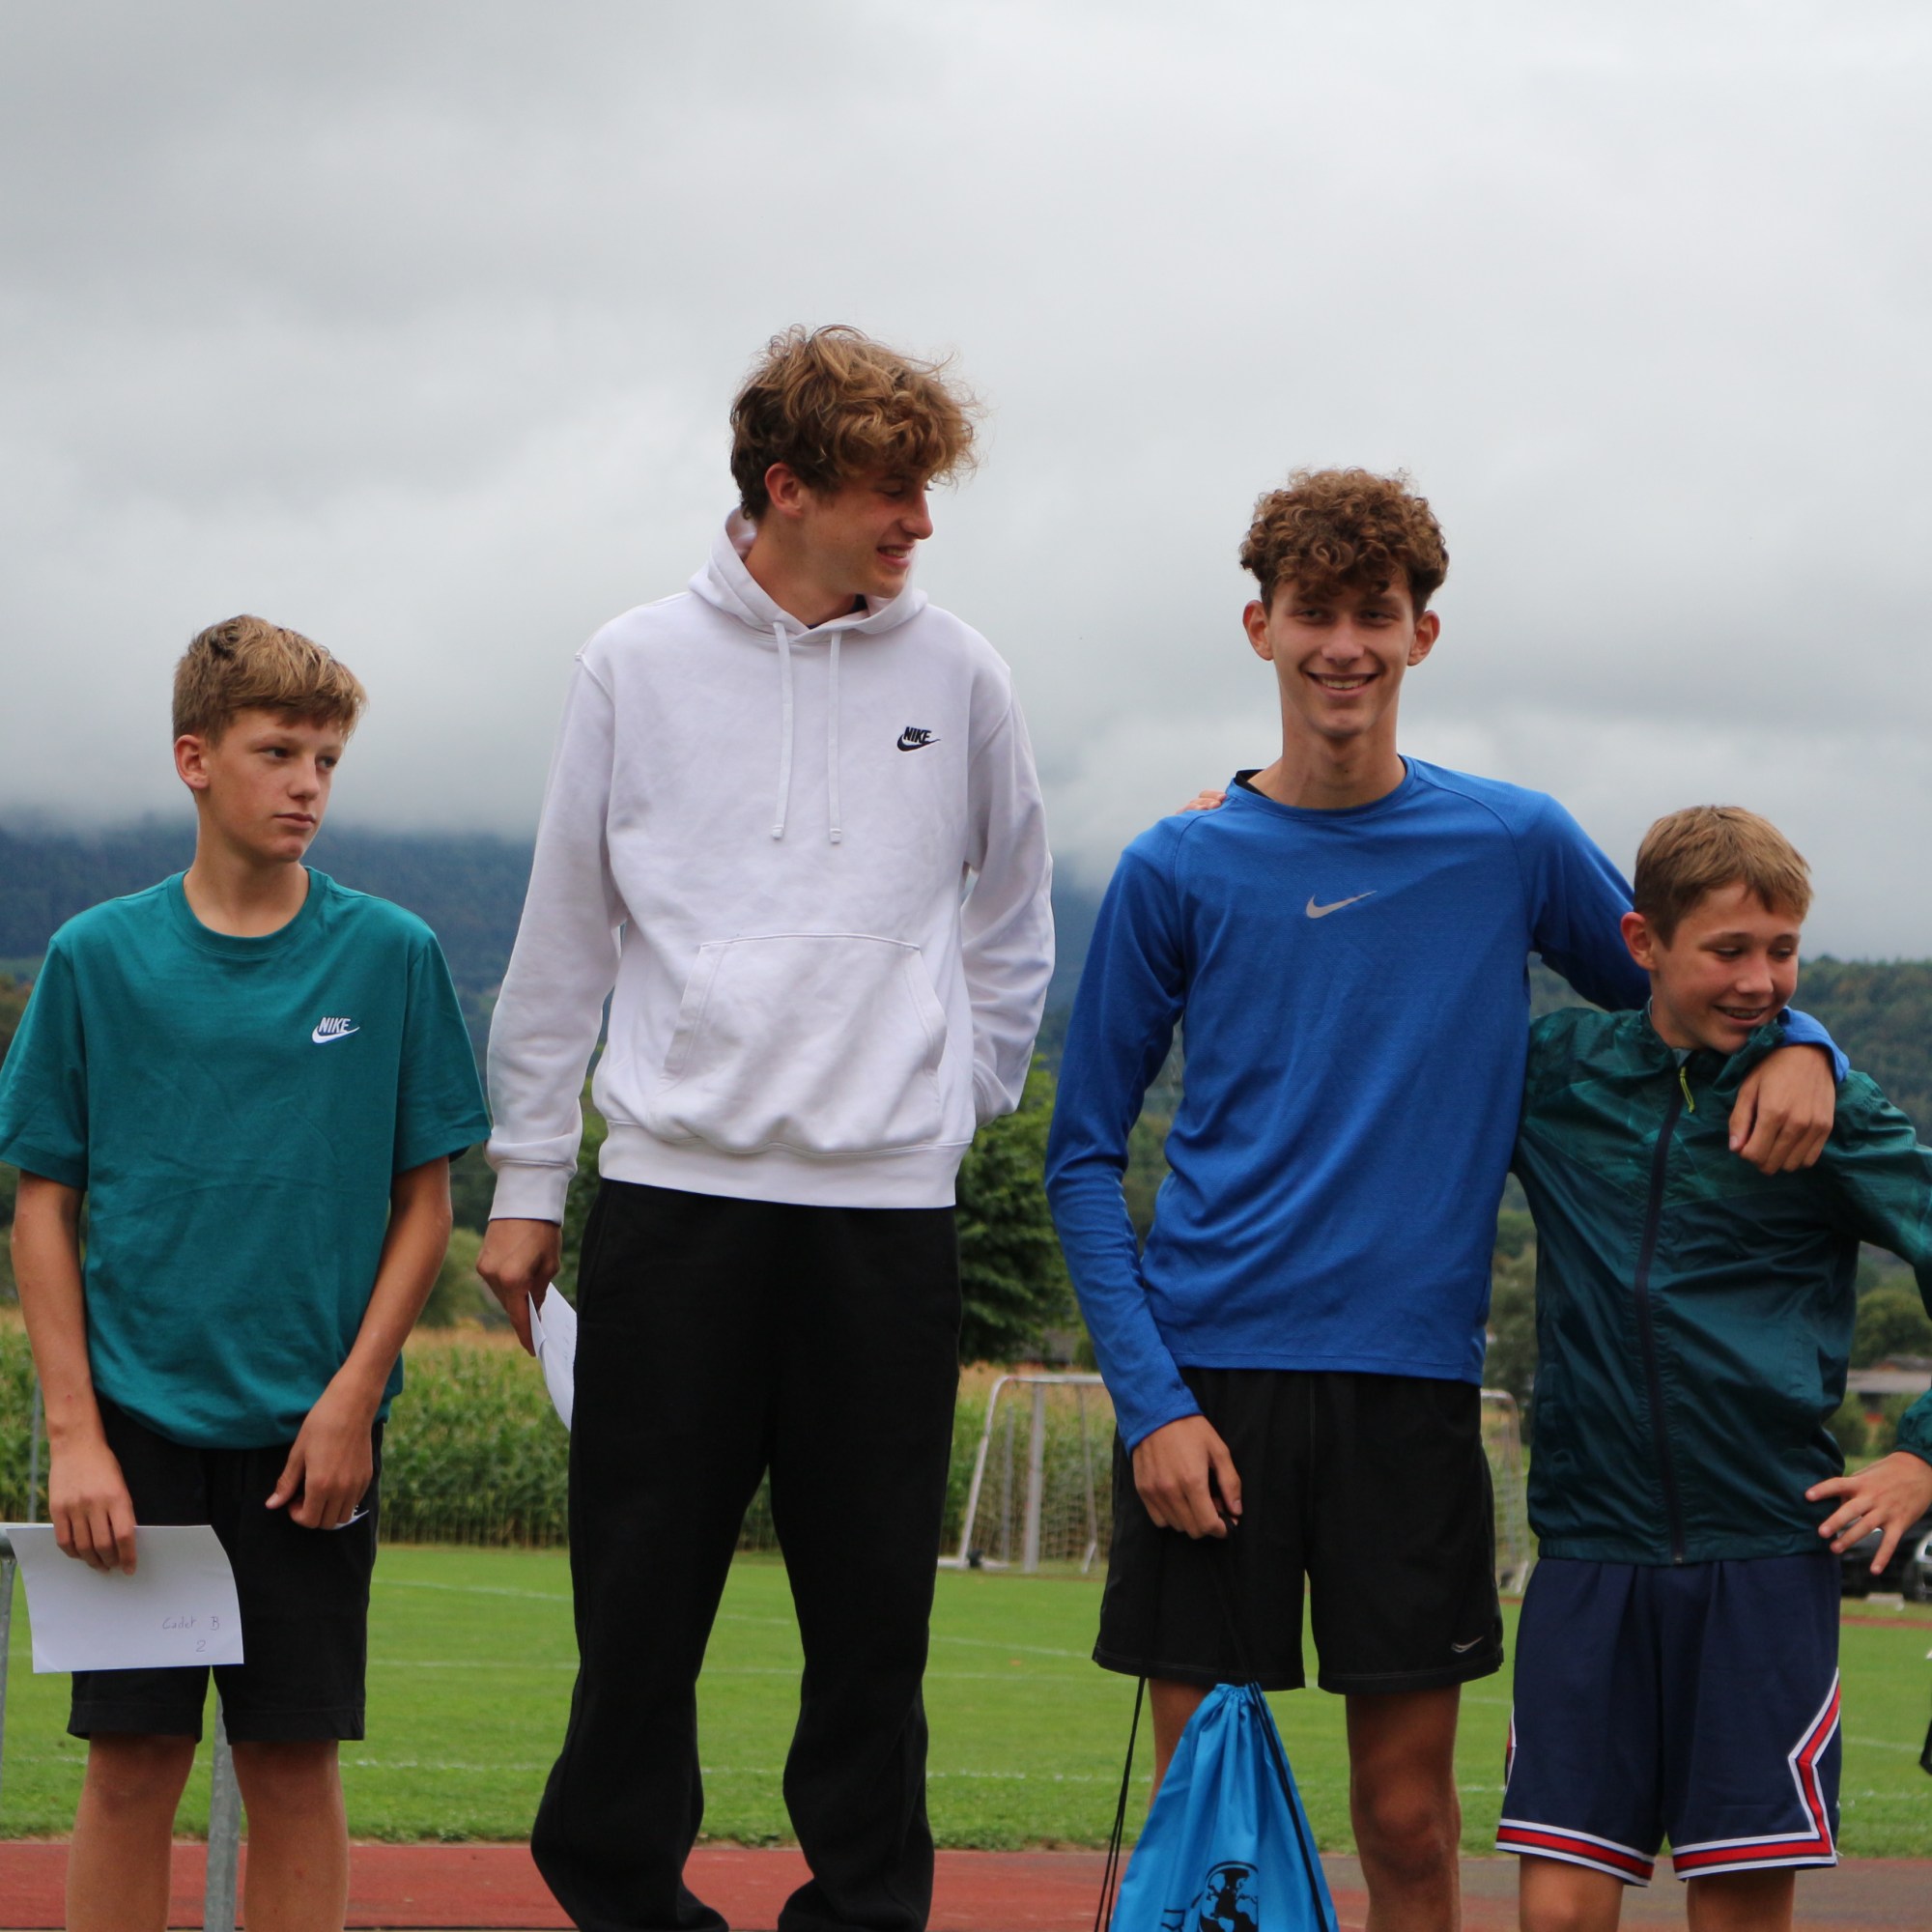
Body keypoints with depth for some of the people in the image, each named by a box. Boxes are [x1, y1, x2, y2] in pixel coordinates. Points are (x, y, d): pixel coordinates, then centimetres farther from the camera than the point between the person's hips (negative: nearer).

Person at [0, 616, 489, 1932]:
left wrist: (353, 1398, -5)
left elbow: (425, 1200, 4)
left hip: (311, 1432, 0)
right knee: (132, 1760, 1)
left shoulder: (390, 957, 1)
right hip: (140, 1422, 0)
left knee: (295, 1761, 4)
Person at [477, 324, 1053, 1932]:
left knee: (873, 1597, 3)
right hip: (676, 1190, 0)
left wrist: (958, 1092, 9)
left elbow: (1014, 922, 18)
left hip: (887, 1202, 1)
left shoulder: (956, 675, 6)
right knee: (643, 1578, 0)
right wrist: (527, 1178, 8)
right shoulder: (637, 667, 5)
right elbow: (564, 937, 9)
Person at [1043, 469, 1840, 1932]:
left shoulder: (1517, 848, 5)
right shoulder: (1178, 871, 3)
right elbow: (1086, 1158, 5)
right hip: (1209, 1375, 0)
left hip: (1413, 1380, 0)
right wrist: (1150, 1399, -7)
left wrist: (1796, 1048, -6)